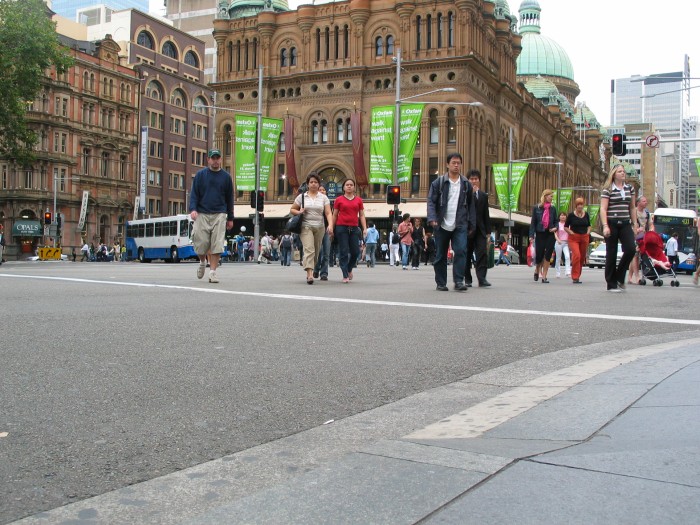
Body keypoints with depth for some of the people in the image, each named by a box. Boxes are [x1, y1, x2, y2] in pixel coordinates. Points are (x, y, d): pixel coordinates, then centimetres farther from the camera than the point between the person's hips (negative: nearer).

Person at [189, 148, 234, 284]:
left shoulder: (226, 176, 9)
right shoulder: (200, 175, 7)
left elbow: (229, 198, 13)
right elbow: (194, 193, 4)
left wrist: (230, 218, 11)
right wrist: (193, 209, -13)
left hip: (219, 214, 0)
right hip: (202, 214, 0)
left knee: (217, 245, -9)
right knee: (201, 243, -1)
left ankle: (213, 271, -1)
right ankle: (202, 262, 29)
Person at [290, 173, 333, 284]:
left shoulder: (323, 198, 7)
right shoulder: (301, 196, 7)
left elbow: (328, 213, -1)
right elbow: (292, 210, 14)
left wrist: (330, 225, -18)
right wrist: (299, 212, -8)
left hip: (319, 227, 2)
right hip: (306, 226, -2)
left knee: (316, 252, 7)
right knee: (309, 249, -18)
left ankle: (310, 271, 24)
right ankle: (310, 275, -27)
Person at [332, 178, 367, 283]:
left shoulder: (358, 200, 10)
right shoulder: (339, 200, 5)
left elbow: (362, 215, 10)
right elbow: (334, 215, 8)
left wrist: (365, 228, 0)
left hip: (354, 228, 2)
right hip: (342, 228, -2)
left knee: (355, 251, 1)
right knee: (344, 252, -3)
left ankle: (349, 269, 29)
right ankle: (345, 276, 1)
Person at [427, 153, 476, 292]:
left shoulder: (466, 184, 8)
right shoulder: (438, 183, 1)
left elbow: (470, 205, 12)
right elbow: (431, 202, -4)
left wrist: (472, 224, 8)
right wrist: (432, 219, -18)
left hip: (460, 225, 1)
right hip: (442, 226, -1)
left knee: (461, 251, -14)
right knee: (441, 255, 6)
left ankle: (459, 281, -10)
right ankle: (441, 283, 17)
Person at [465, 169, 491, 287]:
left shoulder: (483, 195, 14)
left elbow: (486, 215, 14)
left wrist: (488, 231, 9)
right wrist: (472, 193, -15)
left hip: (480, 229, 3)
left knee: (482, 253, -9)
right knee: (467, 255, 5)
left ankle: (482, 279, -13)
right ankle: (467, 279, 13)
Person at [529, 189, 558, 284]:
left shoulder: (553, 209, 7)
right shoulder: (536, 208, -1)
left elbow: (556, 221, 15)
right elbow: (533, 222, 0)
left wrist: (555, 228, -7)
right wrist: (531, 235, -7)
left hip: (550, 234, 2)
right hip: (540, 234, -2)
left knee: (548, 255, -4)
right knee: (539, 255, -1)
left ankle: (544, 276, 2)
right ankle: (537, 271, 29)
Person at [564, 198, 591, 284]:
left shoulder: (586, 214, 9)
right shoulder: (571, 215, -2)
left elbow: (589, 225, 23)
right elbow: (565, 227, 4)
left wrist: (588, 232, 6)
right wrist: (571, 232, -9)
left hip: (584, 238, 5)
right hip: (573, 238, -5)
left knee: (582, 257, 7)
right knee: (576, 255, -21)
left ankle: (577, 276, 21)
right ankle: (575, 277, -17)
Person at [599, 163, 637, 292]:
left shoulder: (630, 188, 12)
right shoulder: (607, 190, -3)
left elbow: (633, 208, 18)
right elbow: (603, 209, -9)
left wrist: (635, 224, 13)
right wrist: (605, 226, -18)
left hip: (625, 224, 4)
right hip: (611, 224, -4)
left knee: (630, 249, -12)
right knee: (611, 254, 0)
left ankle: (619, 277, 8)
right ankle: (611, 284, 8)